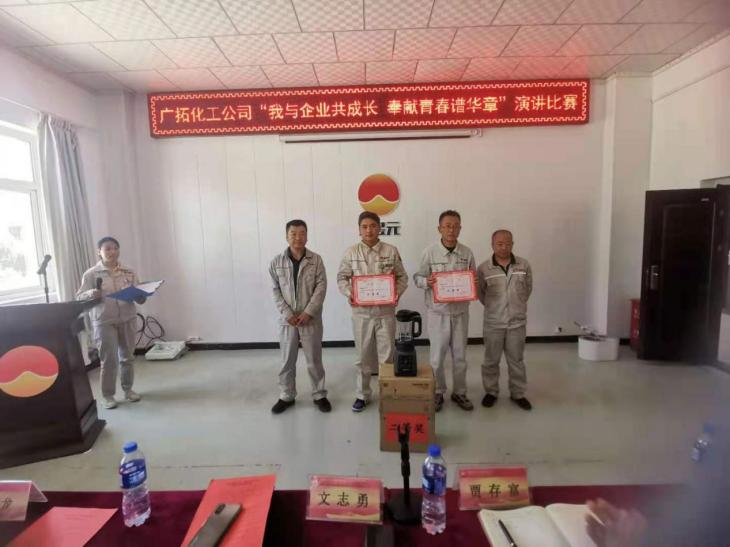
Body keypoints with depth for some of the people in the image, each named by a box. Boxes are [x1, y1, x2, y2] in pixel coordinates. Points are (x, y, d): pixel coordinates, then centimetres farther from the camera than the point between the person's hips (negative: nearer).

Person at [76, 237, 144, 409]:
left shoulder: (129, 272, 6)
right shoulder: (91, 274, -1)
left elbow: (140, 298, 8)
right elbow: (79, 297, -1)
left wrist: (139, 295, -15)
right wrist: (91, 294, -22)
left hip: (128, 319, 3)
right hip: (104, 322, -3)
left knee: (127, 357, 10)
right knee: (109, 360, -1)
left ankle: (128, 389, 25)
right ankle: (107, 395, 14)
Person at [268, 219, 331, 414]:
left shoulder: (316, 260, -3)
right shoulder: (277, 261, -1)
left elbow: (321, 287, -7)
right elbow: (275, 290, 0)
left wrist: (308, 312, -14)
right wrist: (287, 313, -10)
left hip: (311, 319, -1)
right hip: (287, 319, 1)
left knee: (314, 359, 9)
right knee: (287, 360, 12)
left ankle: (319, 395, 25)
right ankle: (286, 396, 28)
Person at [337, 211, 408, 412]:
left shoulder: (391, 251, 0)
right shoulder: (351, 252, 0)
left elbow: (402, 277, 4)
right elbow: (342, 278, 4)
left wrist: (398, 292, -14)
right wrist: (349, 293, -14)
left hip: (386, 311, 0)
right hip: (361, 311, 0)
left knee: (387, 355, 8)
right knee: (363, 355, 11)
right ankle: (362, 395, 27)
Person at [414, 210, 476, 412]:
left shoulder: (467, 252, 0)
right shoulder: (430, 251, -8)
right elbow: (418, 277, -4)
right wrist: (427, 282, -25)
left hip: (460, 311, 3)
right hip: (437, 312, -2)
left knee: (460, 355, 14)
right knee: (437, 356, 8)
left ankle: (459, 392, 32)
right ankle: (438, 393, 27)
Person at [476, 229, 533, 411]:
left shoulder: (524, 265, -3)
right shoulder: (483, 268, -9)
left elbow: (528, 289, 11)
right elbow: (479, 293, 4)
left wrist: (518, 305, 12)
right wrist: (492, 307, 7)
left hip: (517, 322, 1)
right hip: (493, 323, -1)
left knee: (516, 360, 12)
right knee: (491, 360, 11)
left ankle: (518, 394, 28)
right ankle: (491, 392, 28)